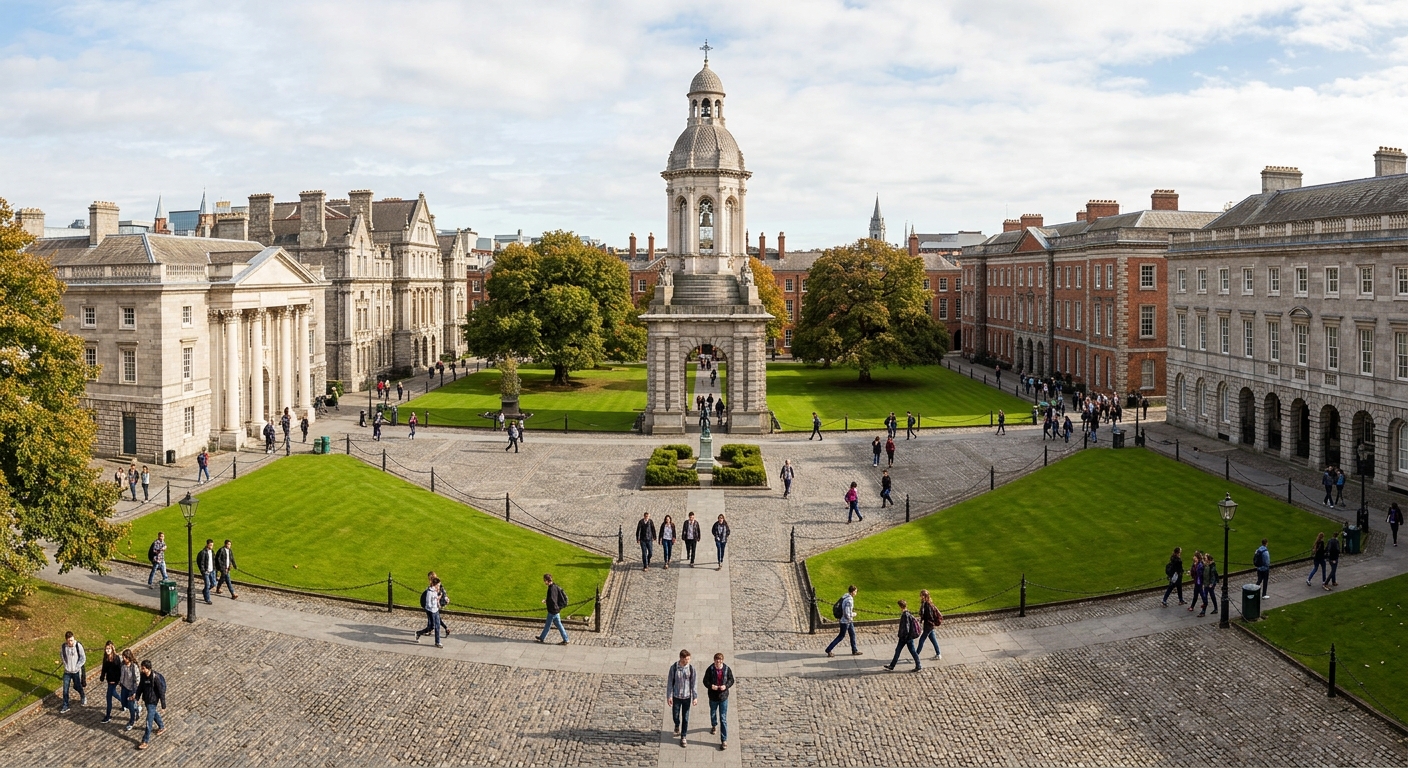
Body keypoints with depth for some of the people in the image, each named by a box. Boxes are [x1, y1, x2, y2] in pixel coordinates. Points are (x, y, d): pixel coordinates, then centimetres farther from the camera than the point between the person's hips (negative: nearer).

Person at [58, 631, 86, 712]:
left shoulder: (78, 646, -16)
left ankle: (83, 697, 42)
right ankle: (65, 706, 17)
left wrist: (76, 667, -14)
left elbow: (83, 658, -11)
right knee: (65, 689, 3)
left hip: (76, 671, -2)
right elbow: (62, 657, 7)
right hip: (67, 672, 2)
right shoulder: (63, 647, -9)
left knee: (77, 687, 12)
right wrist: (66, 666, -2)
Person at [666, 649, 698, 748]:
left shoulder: (691, 668, -11)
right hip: (676, 696, 0)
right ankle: (677, 725, 46)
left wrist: (695, 697, -5)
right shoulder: (673, 667, -14)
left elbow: (694, 683, -4)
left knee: (685, 718, 7)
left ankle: (683, 737, 21)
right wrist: (669, 696, -6)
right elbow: (669, 682, -6)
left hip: (687, 697, 0)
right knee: (675, 715, 12)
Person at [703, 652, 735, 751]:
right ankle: (714, 725, 60)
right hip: (713, 696, 2)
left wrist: (726, 686, -20)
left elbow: (731, 680, -1)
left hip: (723, 697, -2)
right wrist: (710, 686, -26)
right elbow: (705, 681, -6)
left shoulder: (727, 669, -13)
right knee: (713, 713, 27)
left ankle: (724, 740, 2)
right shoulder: (710, 669, -14)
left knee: (723, 719, -2)